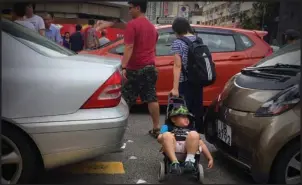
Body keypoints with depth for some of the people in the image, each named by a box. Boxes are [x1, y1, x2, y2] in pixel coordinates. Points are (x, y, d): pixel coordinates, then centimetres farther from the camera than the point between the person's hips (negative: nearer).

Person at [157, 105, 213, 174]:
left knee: (194, 134, -23)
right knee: (167, 135, -29)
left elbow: (202, 144, 27)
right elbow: (159, 138, 9)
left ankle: (190, 160, -27)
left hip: (187, 149, 1)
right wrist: (170, 137, -12)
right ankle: (174, 162, -38)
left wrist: (210, 158, 15)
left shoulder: (191, 129, 33)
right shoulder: (168, 126, 26)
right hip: (172, 149, -1)